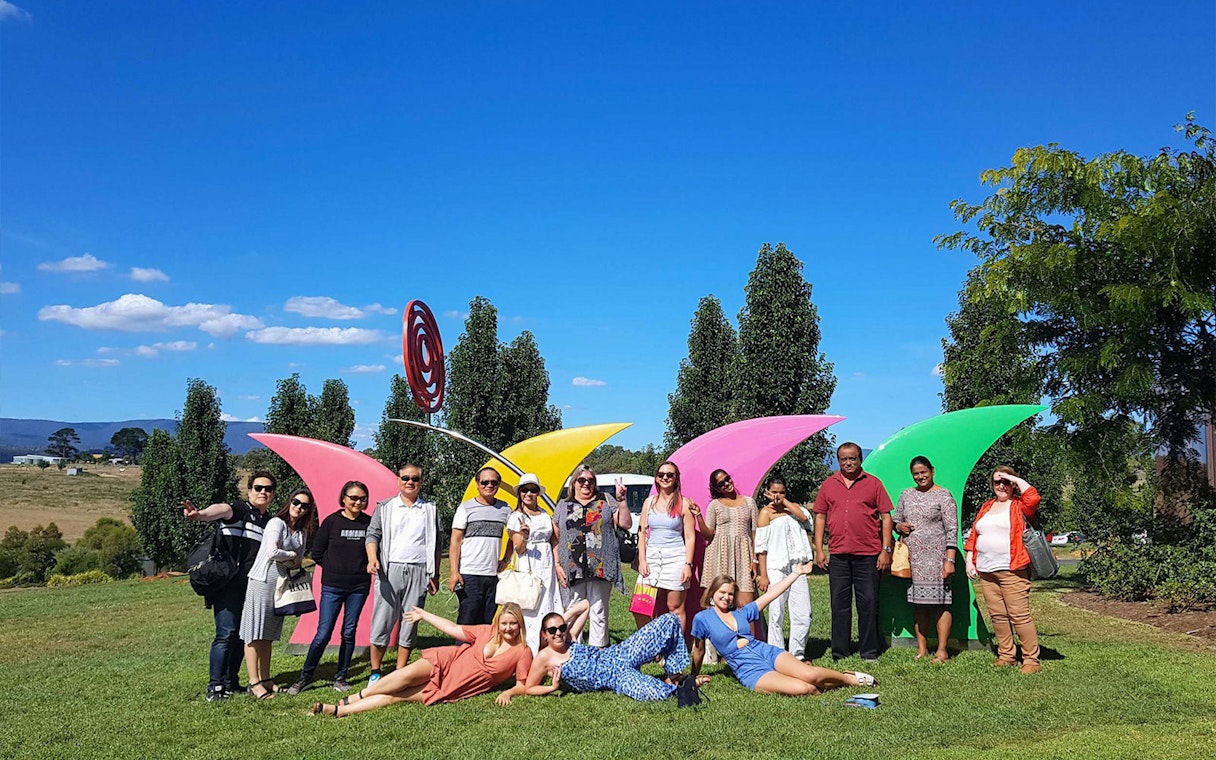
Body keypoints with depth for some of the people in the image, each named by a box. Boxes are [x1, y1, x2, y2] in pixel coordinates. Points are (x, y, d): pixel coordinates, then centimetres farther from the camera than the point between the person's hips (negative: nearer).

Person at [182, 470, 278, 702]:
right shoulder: (239, 510, -6)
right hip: (228, 585, -7)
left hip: (251, 588, 7)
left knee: (242, 635, 11)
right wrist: (201, 514, -51)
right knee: (226, 634, -10)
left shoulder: (270, 522, 15)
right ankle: (215, 686, -3)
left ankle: (231, 682, 21)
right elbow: (221, 510, -30)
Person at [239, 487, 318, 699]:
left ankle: (265, 679, 18)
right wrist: (292, 556, -5)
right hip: (263, 580, -7)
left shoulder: (301, 531, 12)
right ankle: (254, 682, -1)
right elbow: (272, 552, -21)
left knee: (268, 634, 13)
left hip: (282, 583, 7)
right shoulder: (276, 523, -9)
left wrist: (290, 562, -7)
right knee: (255, 633, -3)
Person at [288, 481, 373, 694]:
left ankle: (340, 678, 20)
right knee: (323, 634, -3)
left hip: (359, 586, 2)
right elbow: (316, 553, 1)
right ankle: (306, 676, 13)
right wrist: (335, 567, 1)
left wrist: (364, 566, 0)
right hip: (332, 586, -2)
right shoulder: (331, 521, -4)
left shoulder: (369, 523, 0)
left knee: (349, 633, 8)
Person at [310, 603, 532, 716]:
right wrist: (424, 615, 12)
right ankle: (351, 700, -10)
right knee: (408, 674, -26)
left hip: (454, 690, -2)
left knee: (396, 697, -15)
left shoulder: (522, 652, -8)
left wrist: (508, 693, -27)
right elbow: (454, 630, 8)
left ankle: (339, 711, -11)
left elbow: (523, 686, -6)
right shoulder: (488, 632, 1)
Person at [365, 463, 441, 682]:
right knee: (382, 622, -3)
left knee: (409, 624, 3)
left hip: (419, 572, 1)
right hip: (390, 570, -1)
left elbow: (436, 545, 15)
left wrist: (435, 574, 9)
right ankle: (375, 672, 9)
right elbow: (372, 534, 5)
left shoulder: (430, 510, 14)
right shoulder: (385, 508, 11)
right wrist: (372, 558, -13)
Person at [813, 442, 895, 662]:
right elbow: (820, 516, 11)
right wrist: (819, 549, 5)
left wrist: (886, 549, -2)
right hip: (838, 554, 2)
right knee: (840, 603, 6)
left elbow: (886, 516, 5)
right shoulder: (829, 484, 10)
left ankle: (869, 651, 13)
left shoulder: (873, 483, 5)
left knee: (868, 603, 3)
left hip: (868, 554, -2)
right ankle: (839, 651, 14)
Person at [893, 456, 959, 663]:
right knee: (918, 603, 7)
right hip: (913, 558, 5)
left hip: (935, 558, -5)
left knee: (940, 602, -5)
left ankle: (942, 651, 0)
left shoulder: (943, 496, 0)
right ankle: (921, 648, 15)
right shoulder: (906, 495, 15)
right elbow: (895, 520, 24)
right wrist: (899, 526, -1)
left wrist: (950, 560, -11)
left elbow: (952, 530, -4)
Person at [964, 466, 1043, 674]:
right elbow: (973, 536, 20)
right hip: (985, 571, 6)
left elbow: (1033, 498, -22)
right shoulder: (986, 507, 19)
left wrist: (1016, 479, -10)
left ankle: (1031, 660, 0)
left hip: (1011, 570, -6)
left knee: (1020, 615, -7)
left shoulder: (1019, 505, 2)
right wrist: (969, 560, 12)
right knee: (998, 615, 9)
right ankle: (1006, 655, 20)